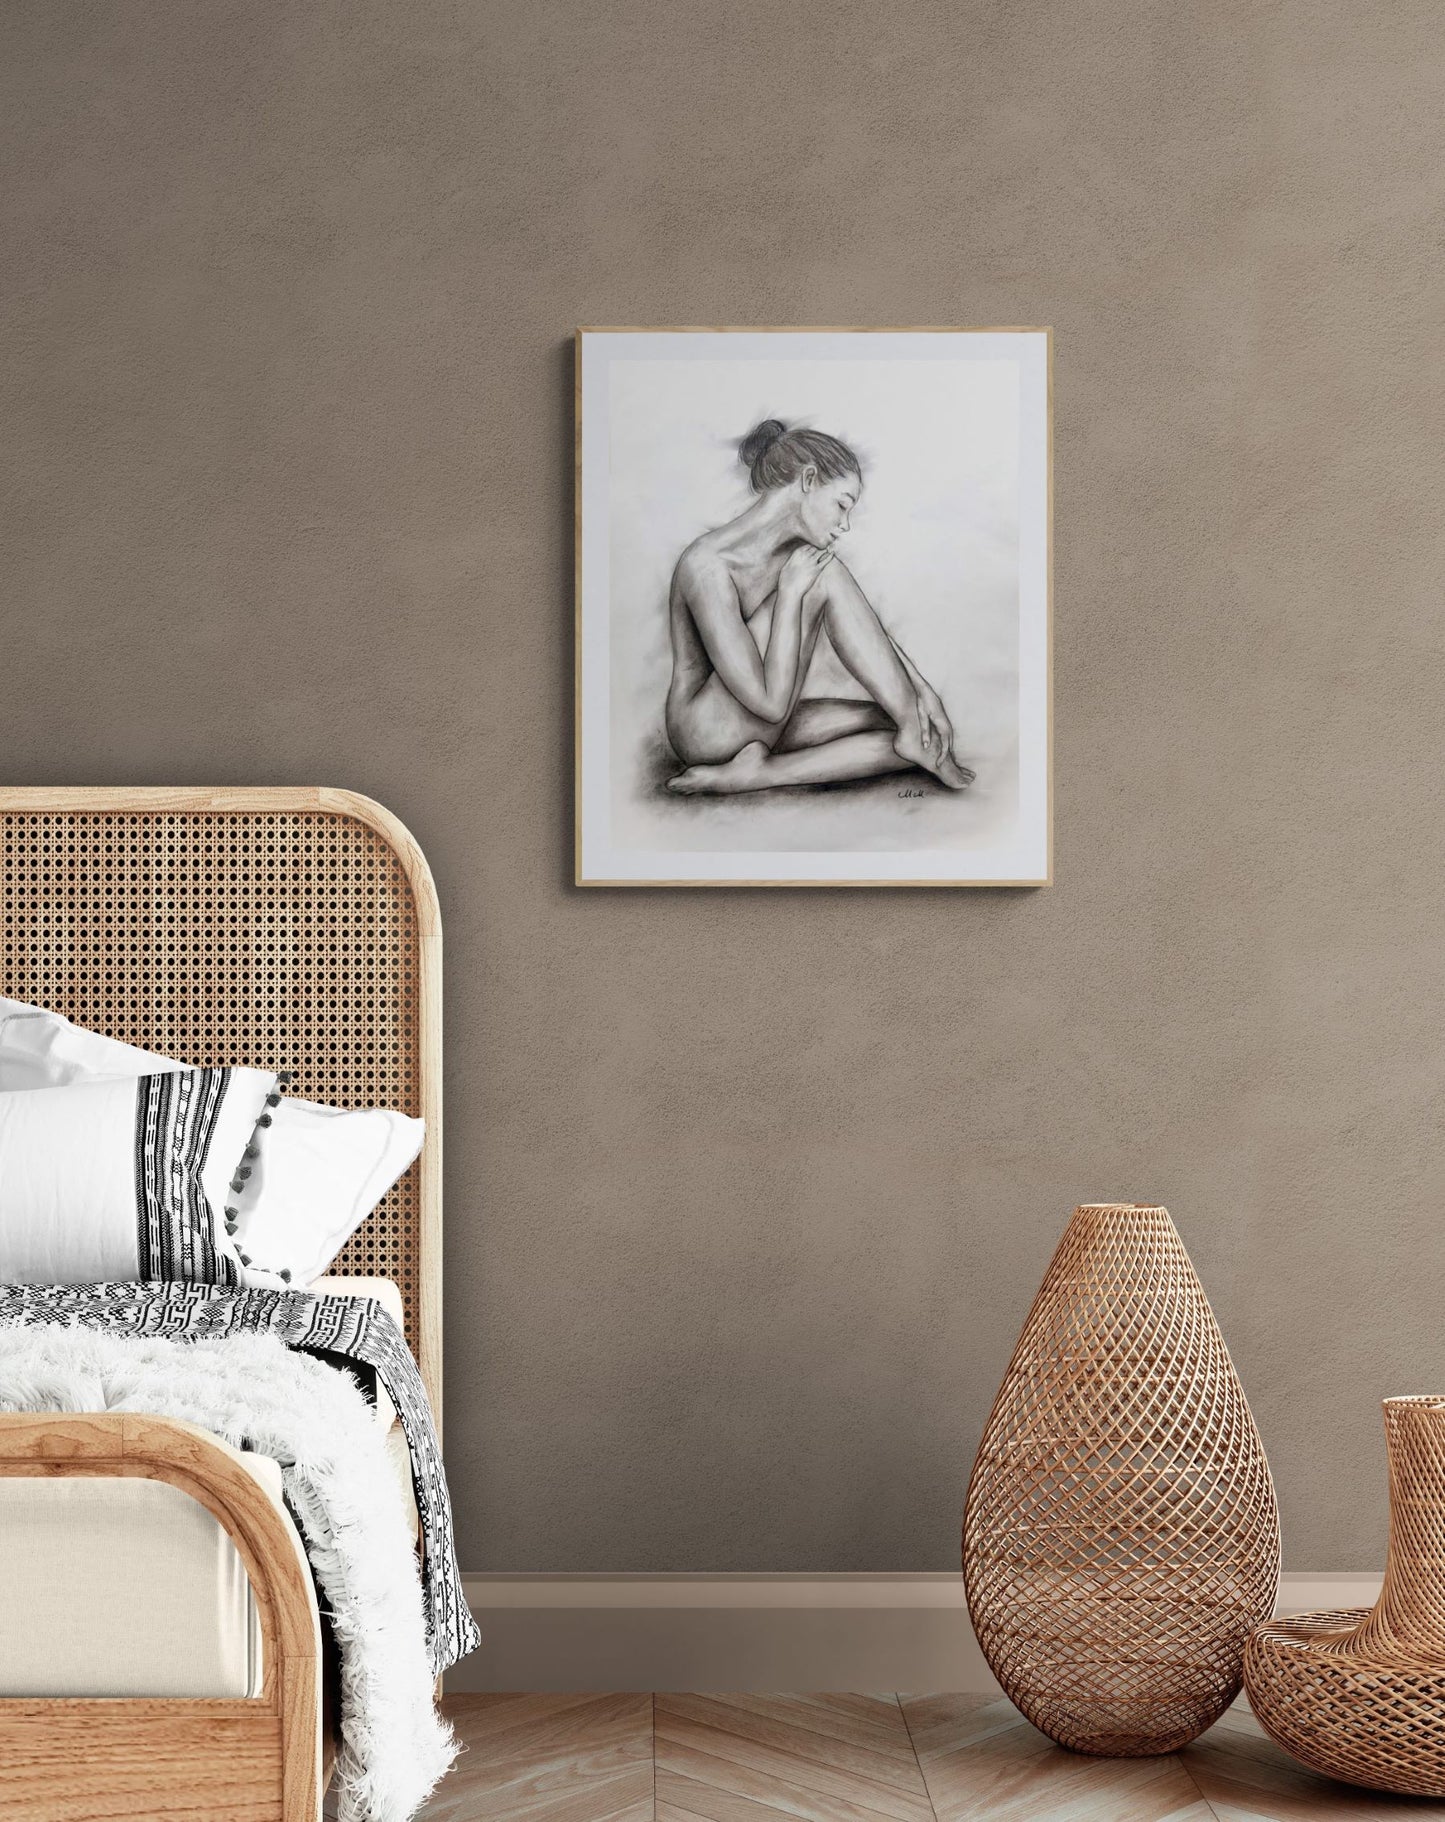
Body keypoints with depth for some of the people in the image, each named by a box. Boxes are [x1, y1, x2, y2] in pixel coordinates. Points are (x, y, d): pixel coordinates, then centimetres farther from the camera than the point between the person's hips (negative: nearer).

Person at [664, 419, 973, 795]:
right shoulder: (708, 565, -24)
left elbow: (865, 626, 11)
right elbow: (771, 702, -26)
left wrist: (922, 690, -2)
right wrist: (790, 591, -22)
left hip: (764, 731, 9)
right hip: (709, 731, -9)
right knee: (825, 574, -19)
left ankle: (754, 774, -10)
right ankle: (914, 733, -12)